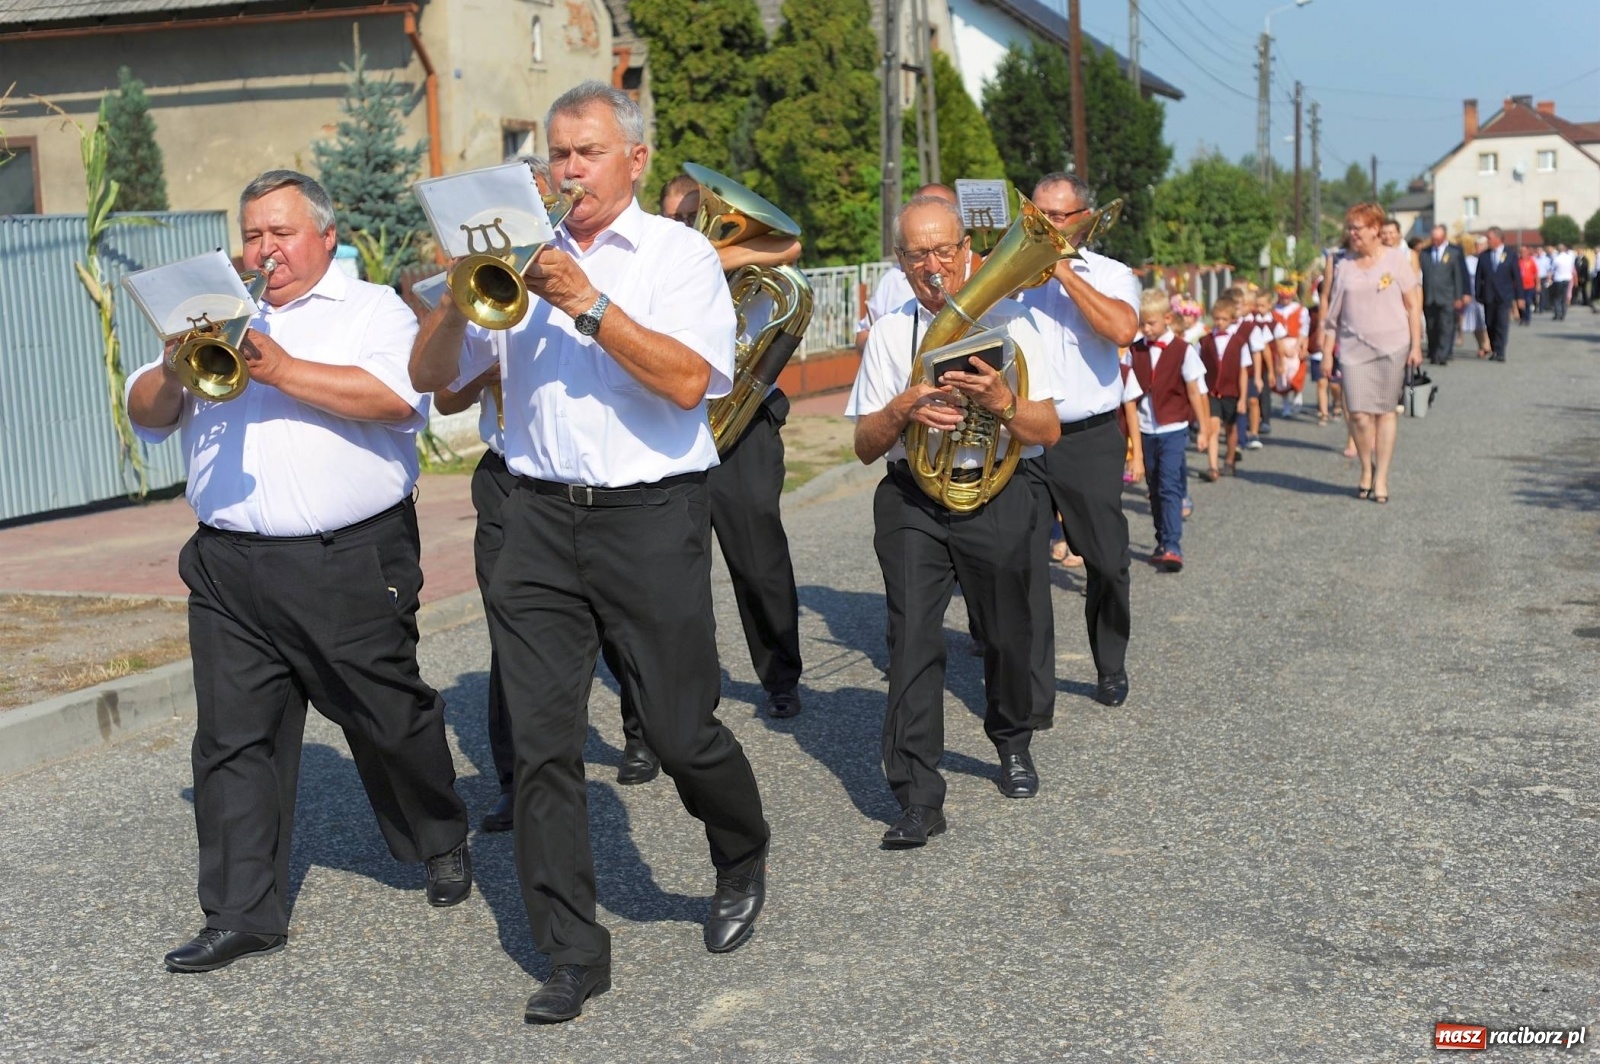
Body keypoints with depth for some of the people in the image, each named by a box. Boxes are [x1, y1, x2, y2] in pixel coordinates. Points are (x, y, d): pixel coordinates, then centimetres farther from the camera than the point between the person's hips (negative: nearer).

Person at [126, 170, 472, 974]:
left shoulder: (373, 310, 4)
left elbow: (399, 397, -16)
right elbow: (145, 416, 12)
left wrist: (283, 370, -16)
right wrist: (177, 372, -10)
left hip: (351, 566, -4)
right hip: (230, 569, 4)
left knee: (393, 722, 7)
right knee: (233, 741, 2)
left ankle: (442, 845, 32)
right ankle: (242, 914, 9)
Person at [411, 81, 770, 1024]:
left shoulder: (679, 253, 2)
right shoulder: (523, 257, 13)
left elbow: (687, 381, -14)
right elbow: (430, 375, 8)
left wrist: (589, 305, -18)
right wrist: (460, 298, -9)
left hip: (651, 517, -3)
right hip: (541, 521, 4)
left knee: (681, 730, 2)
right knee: (543, 744, 1)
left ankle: (743, 860, 34)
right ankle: (573, 953, 12)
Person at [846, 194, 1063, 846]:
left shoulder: (1006, 321, 5)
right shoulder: (889, 333, 7)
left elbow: (1049, 430, 0)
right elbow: (865, 446, 7)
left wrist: (999, 401, -20)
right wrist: (904, 408, -13)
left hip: (998, 497, 0)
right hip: (912, 504, 0)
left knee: (1007, 635, 12)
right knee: (913, 639, -13)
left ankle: (1013, 744, 41)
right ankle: (917, 800, -12)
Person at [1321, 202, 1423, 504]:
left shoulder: (1396, 259, 2)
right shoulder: (1344, 266, 8)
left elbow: (1413, 304, 3)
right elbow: (1333, 312, 10)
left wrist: (1416, 345, -1)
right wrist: (1326, 350, 5)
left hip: (1391, 346, -1)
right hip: (1354, 348, 2)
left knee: (1385, 411, 1)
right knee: (1358, 413, -8)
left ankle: (1381, 478, 10)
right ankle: (1366, 469, 14)